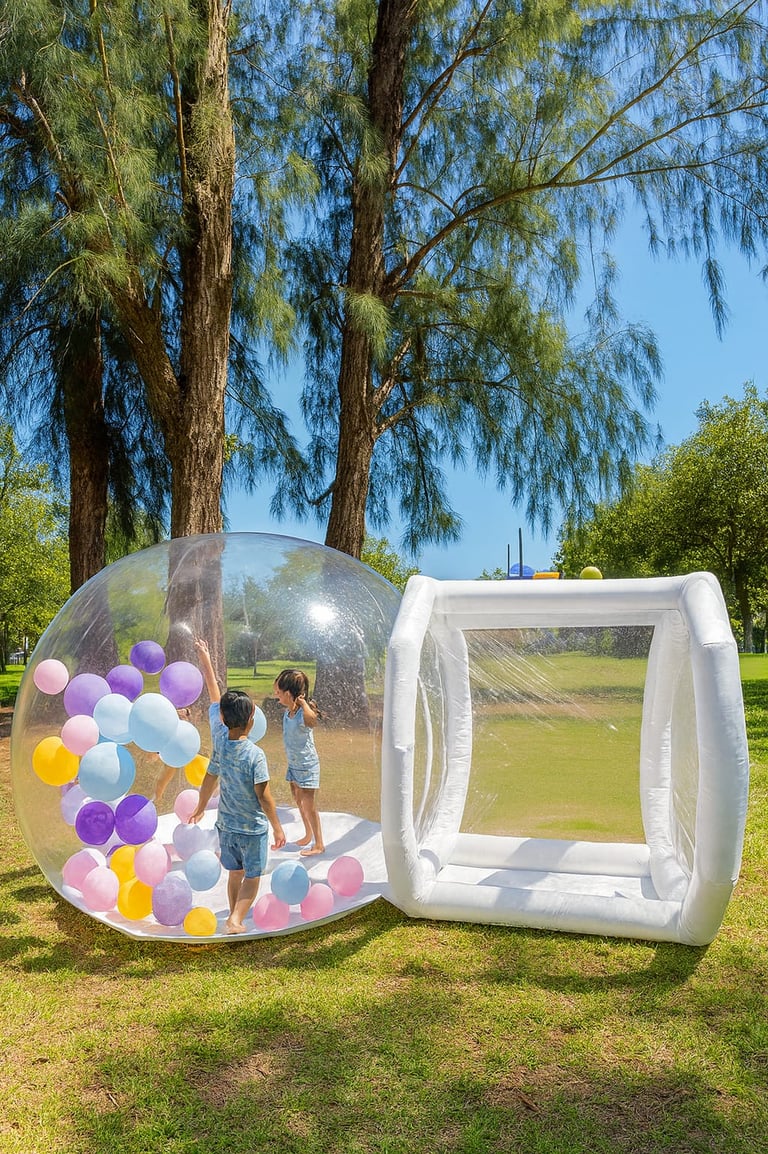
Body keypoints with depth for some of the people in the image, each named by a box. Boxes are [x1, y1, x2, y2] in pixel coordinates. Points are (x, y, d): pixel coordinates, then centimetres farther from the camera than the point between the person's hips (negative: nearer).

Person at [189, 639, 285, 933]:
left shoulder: (219, 739, -12)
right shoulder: (255, 755, -24)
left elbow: (215, 698, 3)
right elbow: (264, 797, -19)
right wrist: (278, 828, -10)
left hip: (226, 824, 5)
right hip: (253, 827, -5)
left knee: (235, 874, 22)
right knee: (252, 877, 11)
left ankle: (235, 918, 34)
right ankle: (236, 919, -3)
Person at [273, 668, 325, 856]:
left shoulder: (304, 715, -26)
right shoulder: (288, 712, -1)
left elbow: (313, 719, -43)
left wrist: (303, 702, -34)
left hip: (307, 765, -9)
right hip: (293, 764, 9)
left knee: (310, 807, 1)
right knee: (299, 802, 22)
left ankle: (319, 844, 16)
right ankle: (309, 835, 41)